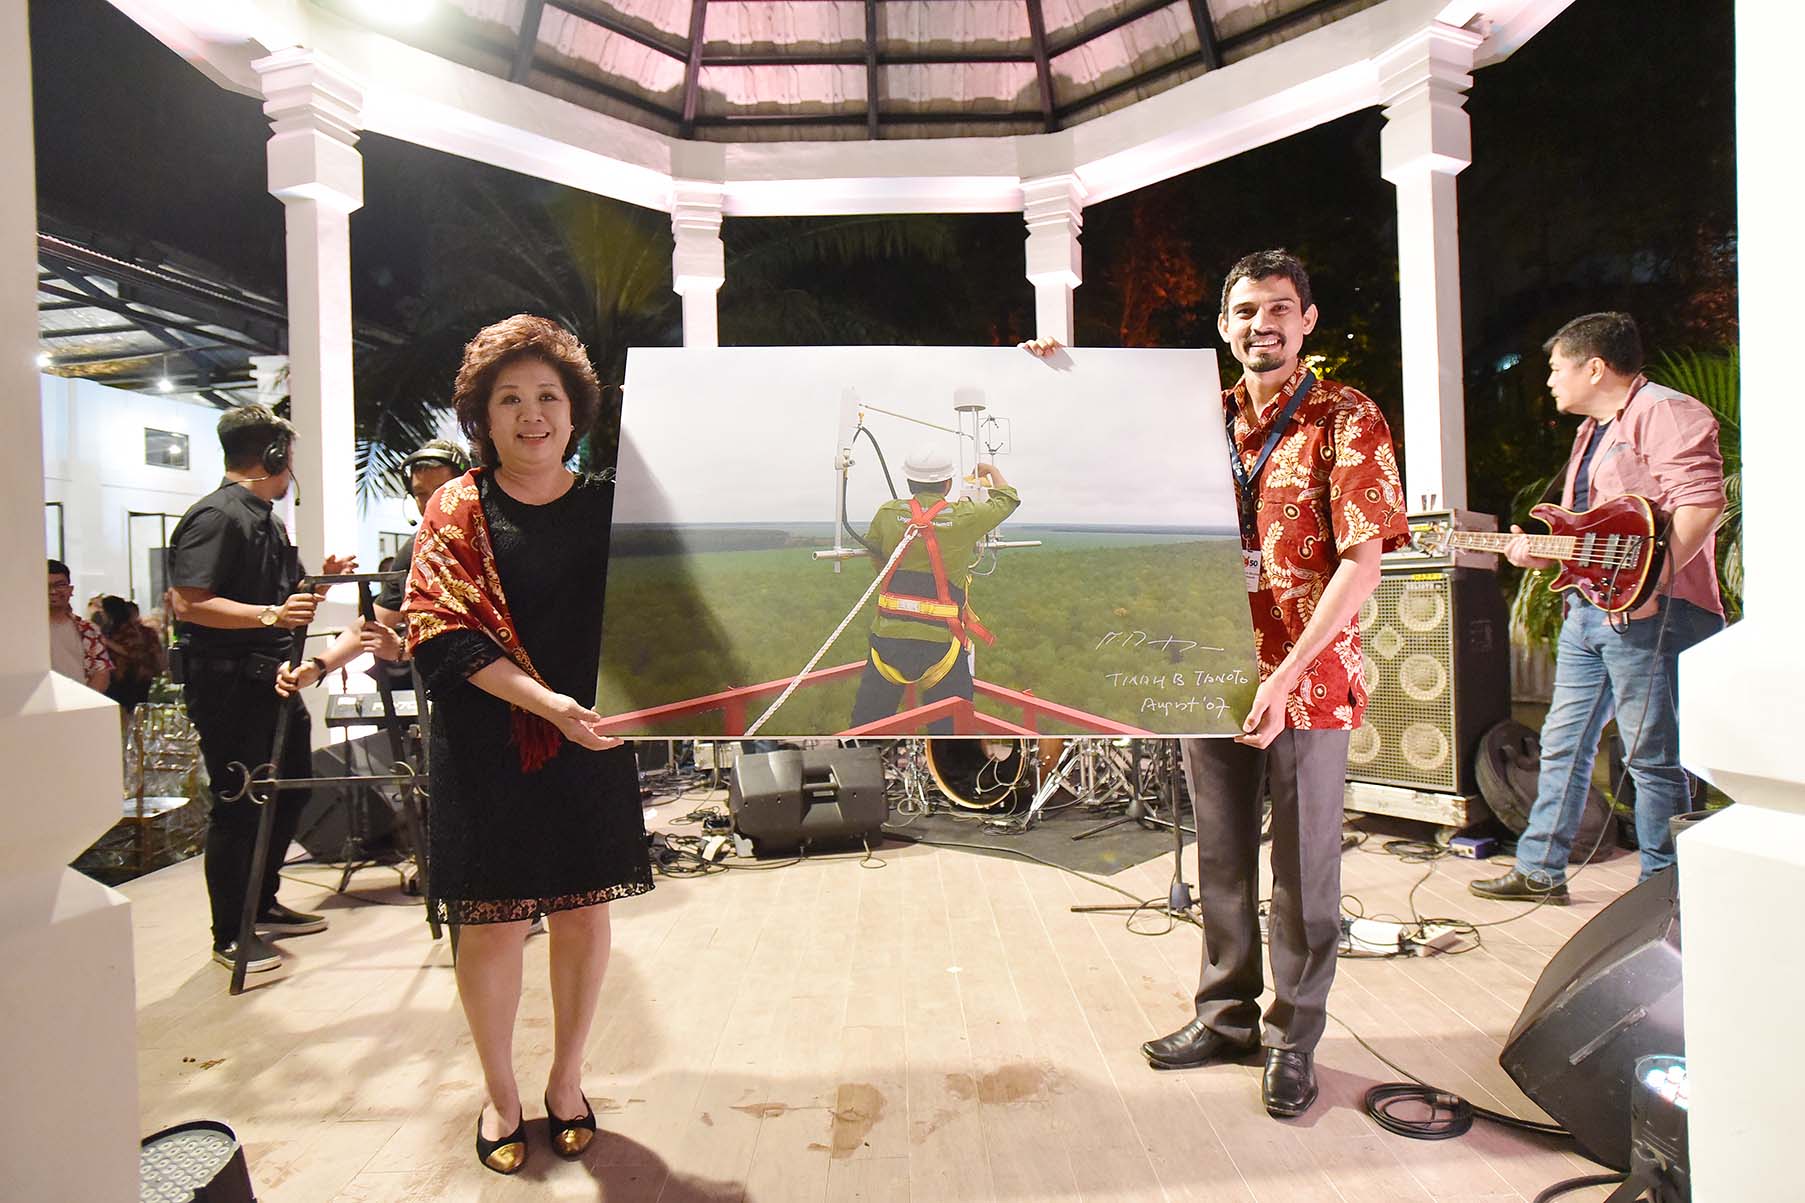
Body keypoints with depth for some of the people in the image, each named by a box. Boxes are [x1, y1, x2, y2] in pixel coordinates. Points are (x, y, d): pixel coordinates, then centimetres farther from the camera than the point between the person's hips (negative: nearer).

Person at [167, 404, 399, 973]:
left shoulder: (267, 519, 16)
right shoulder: (215, 516, -14)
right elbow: (188, 603, -23)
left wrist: (318, 581, 10)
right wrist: (271, 614, -30)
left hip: (272, 676, 10)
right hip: (226, 682, -10)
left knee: (290, 787, 17)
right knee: (238, 804, -2)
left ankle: (262, 905, 33)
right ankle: (230, 934, 13)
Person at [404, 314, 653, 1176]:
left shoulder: (609, 506, 5)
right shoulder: (459, 508, -1)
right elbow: (445, 631, -11)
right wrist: (546, 702, -22)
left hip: (591, 746, 2)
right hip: (490, 749, -2)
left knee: (583, 911, 11)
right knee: (492, 923, 6)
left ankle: (566, 1082, 31)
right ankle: (500, 1095, 28)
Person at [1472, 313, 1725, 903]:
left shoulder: (1665, 412, -9)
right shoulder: (1593, 429, 22)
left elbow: (1701, 503, -21)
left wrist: (1650, 579, -28)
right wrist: (1541, 554, 11)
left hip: (1650, 611, -10)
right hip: (1586, 609, 10)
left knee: (1652, 756, -1)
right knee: (1563, 743, 12)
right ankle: (1540, 870, 22)